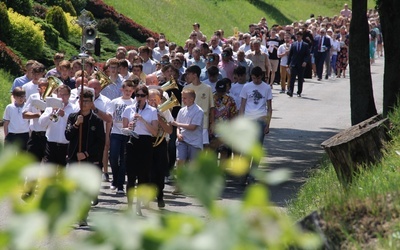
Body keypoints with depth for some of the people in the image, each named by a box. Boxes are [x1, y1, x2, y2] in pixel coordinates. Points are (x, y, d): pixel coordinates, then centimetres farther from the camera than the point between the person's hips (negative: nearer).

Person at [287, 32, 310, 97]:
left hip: (301, 65, -1)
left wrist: (305, 62, -17)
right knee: (292, 78, -11)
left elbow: (308, 55, -1)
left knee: (300, 79, 6)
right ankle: (290, 91, -18)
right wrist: (289, 63, 4)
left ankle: (299, 92, 14)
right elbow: (290, 54, 10)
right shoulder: (293, 44, 8)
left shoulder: (305, 45, 3)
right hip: (293, 64, 1)